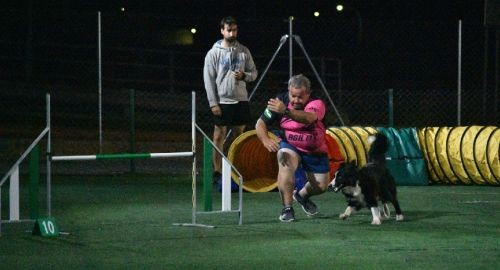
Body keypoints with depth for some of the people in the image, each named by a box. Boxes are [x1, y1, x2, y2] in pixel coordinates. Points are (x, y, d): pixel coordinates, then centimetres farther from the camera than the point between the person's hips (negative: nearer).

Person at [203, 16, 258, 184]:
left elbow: (253, 72, 11)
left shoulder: (244, 51, 6)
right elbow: (209, 80, -6)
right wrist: (213, 103, -11)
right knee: (219, 136, 0)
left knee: (239, 135, 8)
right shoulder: (214, 53, -4)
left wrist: (244, 75, -12)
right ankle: (217, 172, 5)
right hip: (222, 101, -3)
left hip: (241, 100, 3)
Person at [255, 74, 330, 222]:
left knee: (321, 186, 2)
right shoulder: (280, 101, -16)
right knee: (286, 162, -33)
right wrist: (266, 140, -35)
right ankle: (287, 208, -28)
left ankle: (302, 195, 37)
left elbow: (308, 118, -49)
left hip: (315, 150, 1)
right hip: (289, 145, -1)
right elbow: (260, 123, -13)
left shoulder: (316, 104, -25)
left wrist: (285, 111, -66)